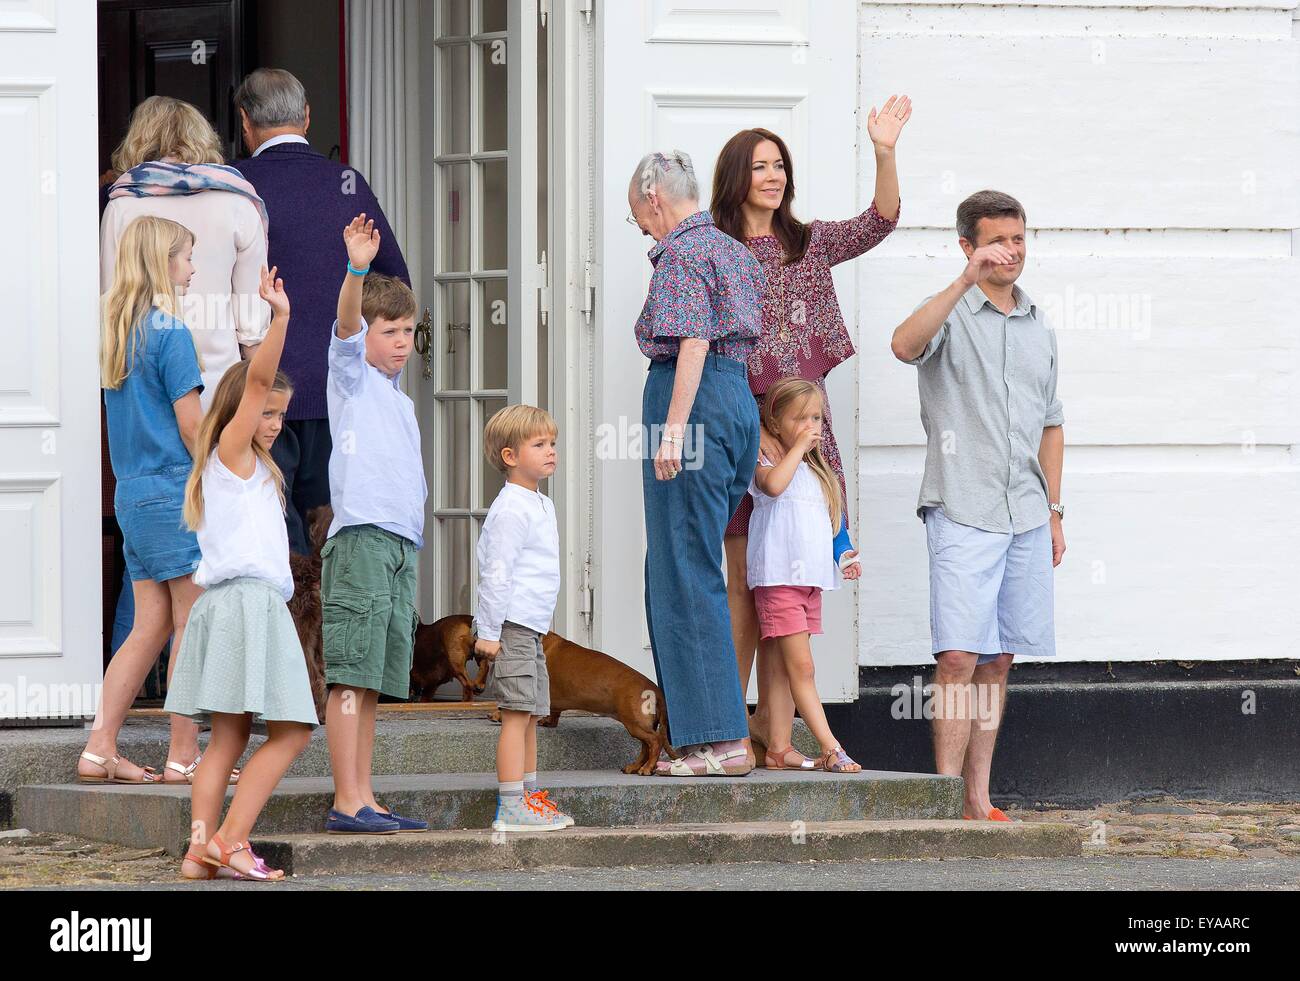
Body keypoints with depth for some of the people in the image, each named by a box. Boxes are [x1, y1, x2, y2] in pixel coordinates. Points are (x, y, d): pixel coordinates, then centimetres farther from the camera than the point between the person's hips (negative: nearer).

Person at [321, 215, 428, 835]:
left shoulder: (400, 402, 25)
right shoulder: (350, 374, 5)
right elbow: (346, 324, -16)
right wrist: (357, 270, -34)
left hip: (401, 545, 8)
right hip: (359, 539, -8)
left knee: (373, 682, 7)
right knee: (351, 678, -10)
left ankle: (365, 800, 8)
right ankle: (347, 801, -12)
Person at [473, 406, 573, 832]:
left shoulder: (540, 505, 18)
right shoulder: (511, 509, -15)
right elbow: (496, 572, -18)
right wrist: (488, 631, -19)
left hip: (531, 629, 10)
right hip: (511, 627, -10)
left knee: (531, 715, 13)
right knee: (517, 712, -12)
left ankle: (530, 796, 20)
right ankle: (511, 808, -14)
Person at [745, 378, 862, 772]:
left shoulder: (815, 472, 21)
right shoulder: (769, 463, -4)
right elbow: (774, 484, -28)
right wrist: (798, 447, -17)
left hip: (810, 580, 9)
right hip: (779, 577, -9)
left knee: (792, 668, 7)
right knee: (801, 667, -11)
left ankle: (779, 747, 9)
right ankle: (831, 748, -17)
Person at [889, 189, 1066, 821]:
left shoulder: (1039, 330, 18)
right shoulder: (951, 315, -2)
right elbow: (906, 344, -26)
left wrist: (1054, 510, 18)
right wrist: (967, 281, -33)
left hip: (1026, 517, 6)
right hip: (963, 512, -6)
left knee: (999, 659, 6)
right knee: (959, 657, -12)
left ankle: (978, 796, 9)